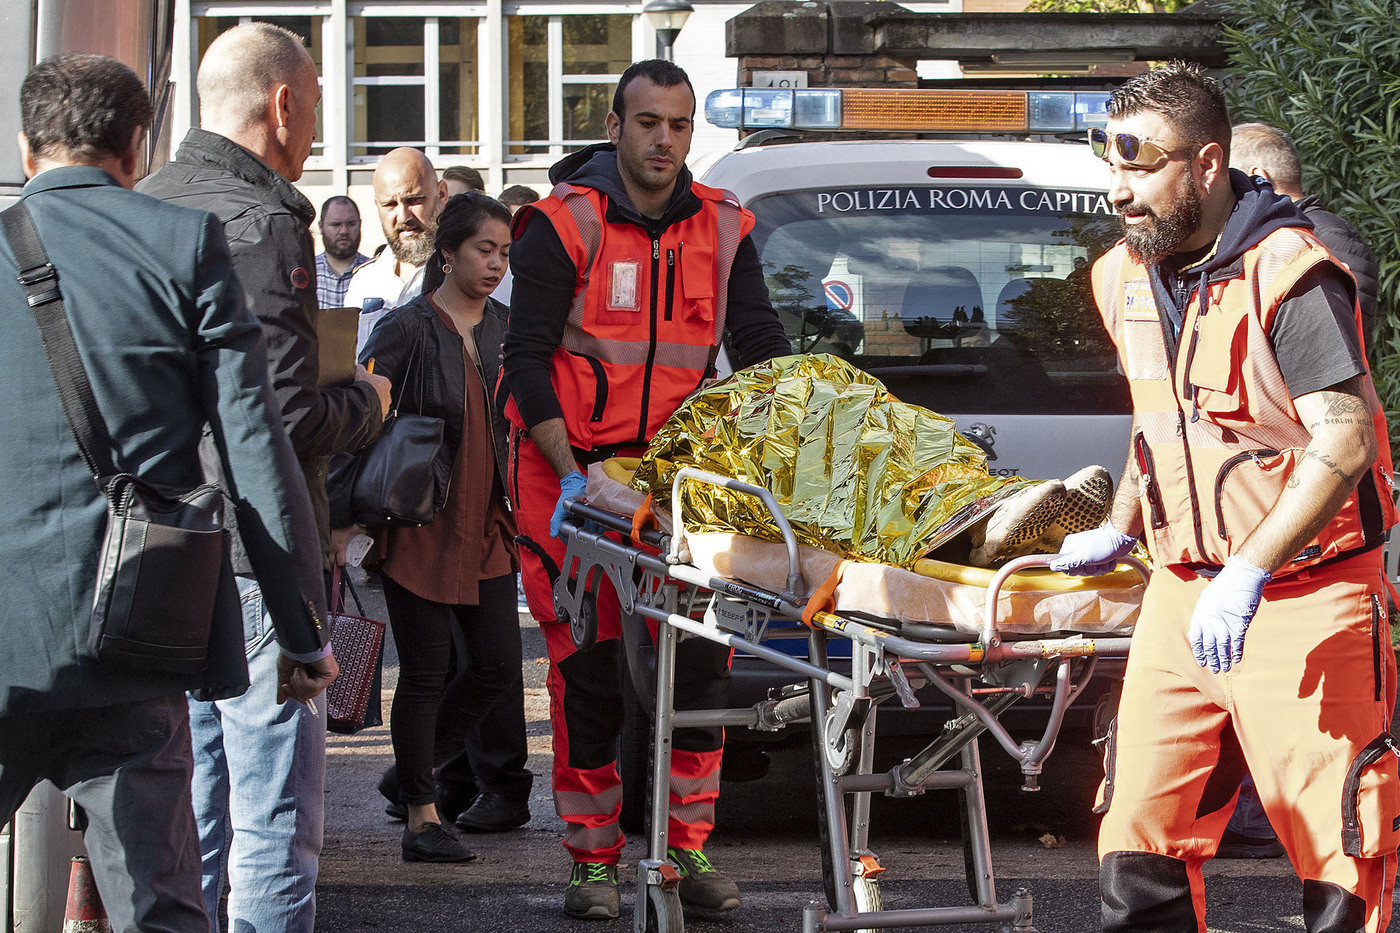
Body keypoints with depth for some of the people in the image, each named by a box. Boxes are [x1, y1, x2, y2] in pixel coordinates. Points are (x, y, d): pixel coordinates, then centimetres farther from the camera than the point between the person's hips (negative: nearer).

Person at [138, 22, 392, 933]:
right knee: (274, 822, -3)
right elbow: (289, 421, -20)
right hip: (255, 557, -8)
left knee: (183, 815, 15)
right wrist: (366, 403, 0)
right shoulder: (263, 224, -15)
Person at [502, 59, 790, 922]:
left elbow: (763, 349, 10)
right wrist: (572, 474, -17)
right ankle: (594, 860, 5)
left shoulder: (723, 230, 7)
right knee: (589, 670, -3)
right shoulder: (563, 225, -6)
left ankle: (688, 849, 6)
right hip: (577, 474, -3)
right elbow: (528, 356, -8)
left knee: (700, 659, -3)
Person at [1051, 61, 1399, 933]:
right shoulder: (1125, 278, 9)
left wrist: (1250, 574, -30)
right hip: (1183, 592, 7)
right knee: (1140, 837, 3)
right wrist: (1119, 531, 21)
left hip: (1305, 599, -7)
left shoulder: (1291, 274, -16)